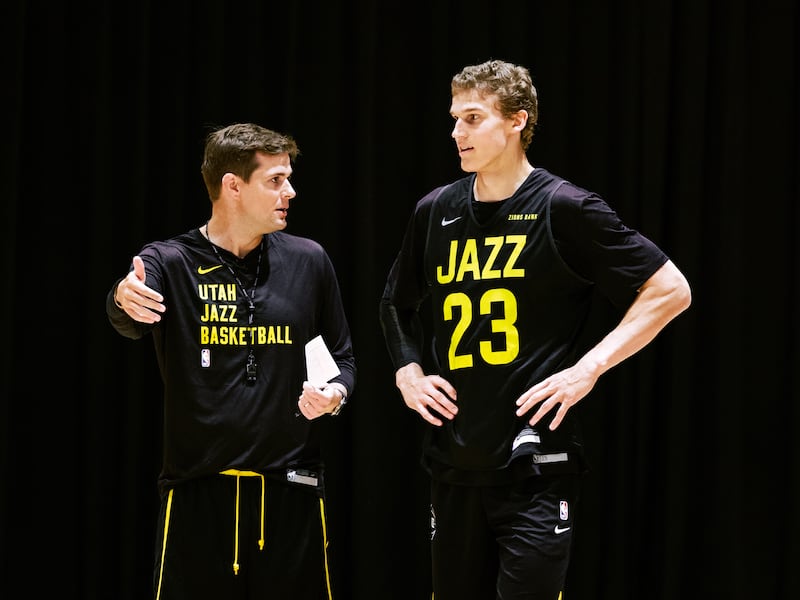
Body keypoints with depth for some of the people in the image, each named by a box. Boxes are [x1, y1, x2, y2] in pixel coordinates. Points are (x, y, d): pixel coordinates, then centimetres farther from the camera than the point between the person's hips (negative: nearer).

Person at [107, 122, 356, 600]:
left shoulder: (308, 261, 9)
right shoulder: (170, 263, -1)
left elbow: (343, 359, 16)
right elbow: (129, 323, -22)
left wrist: (335, 393, -6)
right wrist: (125, 299, -46)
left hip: (290, 488, 2)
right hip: (197, 488, -2)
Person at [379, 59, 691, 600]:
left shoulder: (564, 208, -7)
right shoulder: (436, 212, 9)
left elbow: (671, 291, -7)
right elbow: (397, 304, 27)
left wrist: (588, 368, -12)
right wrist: (409, 372, 9)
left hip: (537, 467, -5)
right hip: (455, 463, 5)